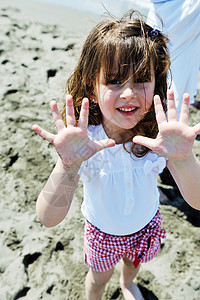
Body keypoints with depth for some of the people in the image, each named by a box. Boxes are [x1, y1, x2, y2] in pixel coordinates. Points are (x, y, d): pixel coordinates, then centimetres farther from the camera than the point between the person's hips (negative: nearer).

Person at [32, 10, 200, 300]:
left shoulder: (159, 134, -28)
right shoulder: (83, 140, -34)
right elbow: (49, 218, -38)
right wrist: (68, 166, -57)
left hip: (146, 224, 3)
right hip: (103, 232, -2)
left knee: (133, 263, 33)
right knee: (100, 276, 26)